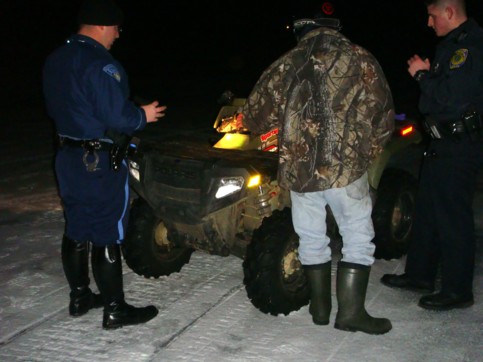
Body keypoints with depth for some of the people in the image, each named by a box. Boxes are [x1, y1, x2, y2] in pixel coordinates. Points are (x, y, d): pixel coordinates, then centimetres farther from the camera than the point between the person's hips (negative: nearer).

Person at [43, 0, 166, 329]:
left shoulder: (56, 60, 9)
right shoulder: (101, 65, -21)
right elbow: (117, 116, -24)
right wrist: (143, 115, -7)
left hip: (69, 157, 9)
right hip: (101, 163, -9)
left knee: (76, 229, 16)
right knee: (107, 236, -2)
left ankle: (80, 297, 28)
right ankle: (115, 310, 6)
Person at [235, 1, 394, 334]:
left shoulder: (286, 65, 5)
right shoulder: (361, 61, 1)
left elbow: (254, 117, 8)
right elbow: (383, 119, 1)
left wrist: (244, 121, 30)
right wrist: (366, 155, 15)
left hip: (298, 169, 3)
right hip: (346, 168, -2)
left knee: (311, 239, 16)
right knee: (358, 238, 9)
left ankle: (320, 306, 26)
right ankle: (351, 311, 6)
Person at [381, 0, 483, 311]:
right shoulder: (452, 44, 16)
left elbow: (452, 96, -26)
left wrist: (423, 75, -13)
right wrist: (425, 72, 6)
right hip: (444, 143, 11)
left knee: (453, 219, -3)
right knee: (427, 212, 18)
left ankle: (458, 290, 8)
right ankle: (420, 274, 31)